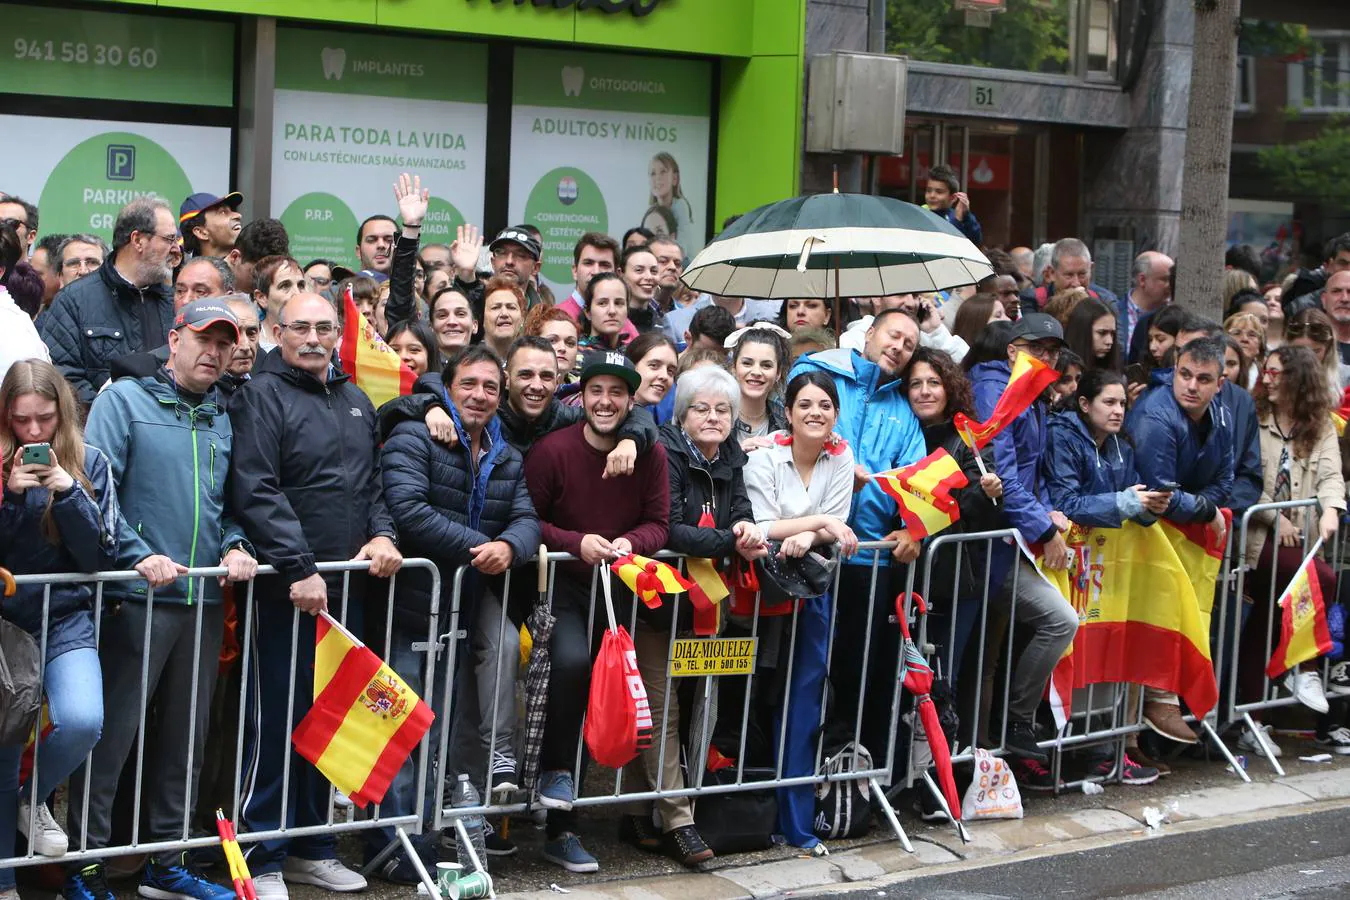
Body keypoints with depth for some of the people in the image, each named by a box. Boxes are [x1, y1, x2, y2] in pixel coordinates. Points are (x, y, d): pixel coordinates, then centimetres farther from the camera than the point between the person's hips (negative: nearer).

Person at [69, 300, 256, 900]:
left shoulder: (223, 421, 16)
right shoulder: (125, 399, -2)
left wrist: (235, 545, 0)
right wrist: (139, 555, -19)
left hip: (205, 600, 6)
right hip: (137, 598, -6)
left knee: (185, 737, 12)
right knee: (112, 733, -4)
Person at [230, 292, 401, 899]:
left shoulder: (356, 402, 17)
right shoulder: (262, 395, -6)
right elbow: (256, 491, -14)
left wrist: (383, 534, 2)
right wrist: (299, 568, -18)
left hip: (347, 585, 7)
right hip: (284, 587, -7)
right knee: (276, 721, -3)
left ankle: (312, 848, 22)